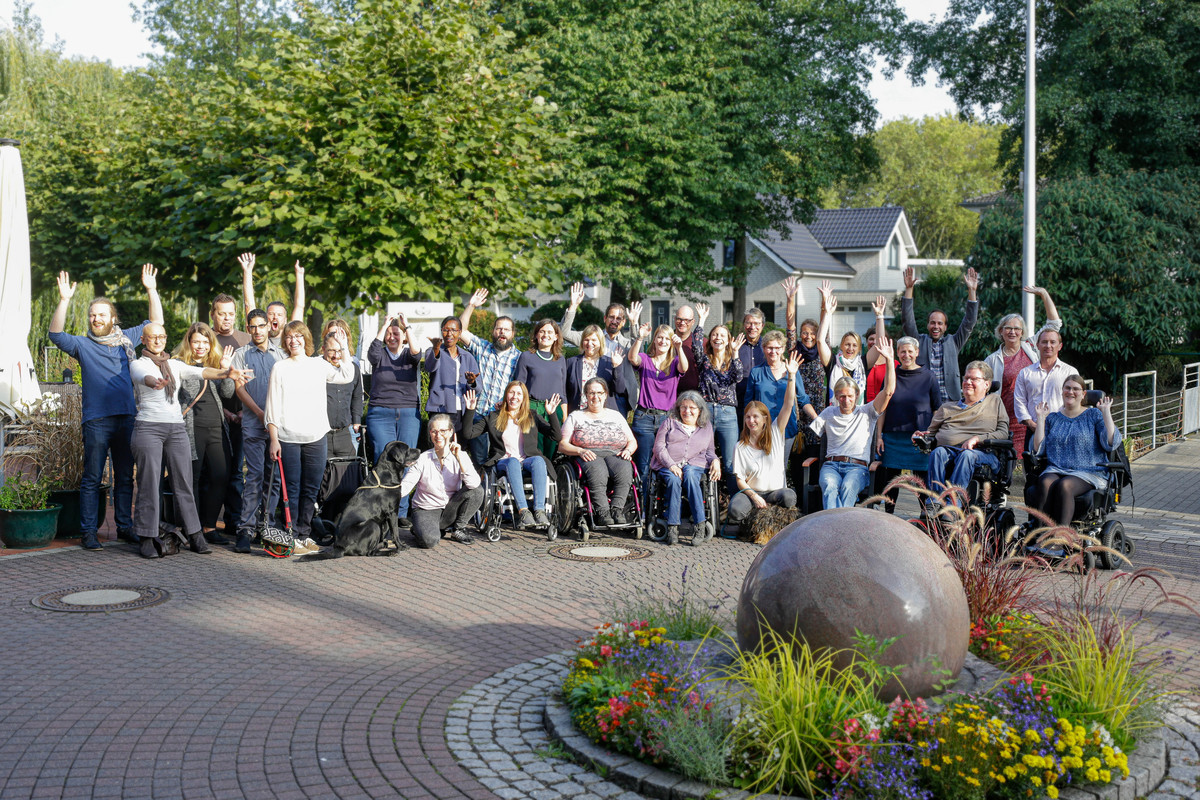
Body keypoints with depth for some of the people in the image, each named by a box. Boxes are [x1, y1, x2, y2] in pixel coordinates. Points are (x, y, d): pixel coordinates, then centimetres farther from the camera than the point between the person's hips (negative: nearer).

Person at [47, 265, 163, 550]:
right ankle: (88, 531, 5)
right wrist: (64, 300, -23)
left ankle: (125, 526, 20)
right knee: (92, 478, 0)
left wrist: (151, 290, 6)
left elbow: (156, 322, 16)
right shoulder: (82, 345, 3)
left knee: (125, 477, 11)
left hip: (127, 417, 3)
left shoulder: (127, 338, 11)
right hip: (97, 421, -3)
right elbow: (56, 334, -13)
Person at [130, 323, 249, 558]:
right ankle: (148, 539, 3)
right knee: (149, 484, -4)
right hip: (148, 428, -4)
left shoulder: (174, 365, 16)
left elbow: (200, 372, 0)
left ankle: (195, 536, 5)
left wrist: (226, 372, -18)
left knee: (184, 483, 2)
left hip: (176, 428, 4)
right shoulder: (138, 364, 3)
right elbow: (145, 377, -21)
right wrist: (155, 382, -45)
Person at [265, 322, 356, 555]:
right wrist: (274, 439, -6)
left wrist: (344, 346, 4)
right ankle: (293, 537, 3)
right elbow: (272, 407, 1)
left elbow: (346, 376, 7)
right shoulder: (280, 368, 3)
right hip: (288, 438, -3)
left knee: (311, 490, 6)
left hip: (316, 438, 3)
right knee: (292, 489, -2)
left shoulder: (319, 365, 12)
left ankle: (305, 534, 15)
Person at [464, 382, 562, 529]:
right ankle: (523, 512, -50)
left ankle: (540, 510, -46)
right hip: (504, 461, -1)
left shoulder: (533, 416, 20)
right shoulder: (494, 418, 19)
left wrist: (551, 414, 0)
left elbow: (556, 437, 11)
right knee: (513, 462, -38)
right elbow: (469, 433, 11)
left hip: (529, 460, 1)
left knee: (538, 460, -35)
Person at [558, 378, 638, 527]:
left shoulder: (616, 415, 24)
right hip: (588, 457, -2)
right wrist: (580, 451, -12)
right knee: (598, 471, -40)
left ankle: (617, 509, -40)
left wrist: (628, 450, -1)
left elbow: (632, 441, 23)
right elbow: (562, 445, 7)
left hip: (614, 455, 2)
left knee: (624, 470, -36)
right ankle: (602, 512, -45)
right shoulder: (575, 416, 17)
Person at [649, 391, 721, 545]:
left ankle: (700, 527, -42)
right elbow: (659, 447, 6)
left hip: (695, 465, 1)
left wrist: (715, 461, 4)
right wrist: (671, 465, -10)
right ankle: (672, 528, -39)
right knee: (674, 479, -36)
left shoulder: (706, 428, 24)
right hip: (667, 466, 0)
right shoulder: (669, 423, 17)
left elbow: (710, 450, 29)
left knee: (689, 475, -37)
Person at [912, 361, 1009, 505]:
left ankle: (952, 503, -51)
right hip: (948, 450, 2)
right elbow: (932, 431, 27)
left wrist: (977, 438, -6)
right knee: (937, 453, -34)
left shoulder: (995, 401, 23)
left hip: (982, 453, -2)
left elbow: (1003, 433, 10)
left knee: (967, 455, -38)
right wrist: (922, 436, 2)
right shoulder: (947, 407, 31)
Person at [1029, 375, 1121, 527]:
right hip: (1055, 470, 2)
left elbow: (1111, 443, -4)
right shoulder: (1053, 418, 20)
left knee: (1064, 485, -35)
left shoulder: (1094, 415, 13)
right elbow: (1037, 449, 8)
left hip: (1089, 472, -2)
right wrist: (1040, 418, 8)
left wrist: (1106, 412, -2)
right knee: (1045, 483, -33)